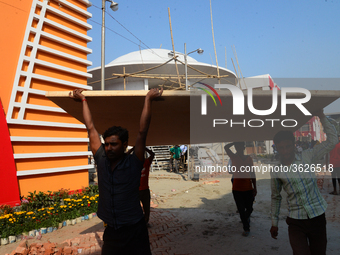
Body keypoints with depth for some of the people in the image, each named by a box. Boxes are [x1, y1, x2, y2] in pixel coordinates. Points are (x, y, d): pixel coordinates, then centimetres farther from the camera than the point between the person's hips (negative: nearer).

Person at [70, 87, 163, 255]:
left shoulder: (133, 163, -11)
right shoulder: (101, 161, -2)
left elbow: (142, 132, -15)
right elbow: (91, 129, 4)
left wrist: (148, 99, -14)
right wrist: (83, 100, 12)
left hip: (134, 231, -3)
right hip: (110, 231, 4)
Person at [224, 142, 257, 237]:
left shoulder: (248, 158, 1)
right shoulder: (233, 157, -1)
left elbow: (252, 173, 5)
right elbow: (226, 147, -15)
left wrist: (255, 187, 5)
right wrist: (234, 142, -11)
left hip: (248, 188, 1)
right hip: (237, 189, -1)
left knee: (249, 208, 14)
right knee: (241, 210, 4)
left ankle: (247, 217, 48)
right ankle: (246, 228, 21)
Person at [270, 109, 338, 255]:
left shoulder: (307, 157, 0)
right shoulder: (276, 172, -1)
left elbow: (332, 140, 0)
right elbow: (275, 198, 10)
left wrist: (322, 117, -8)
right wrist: (274, 223, 13)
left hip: (318, 217, 1)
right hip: (296, 222, -1)